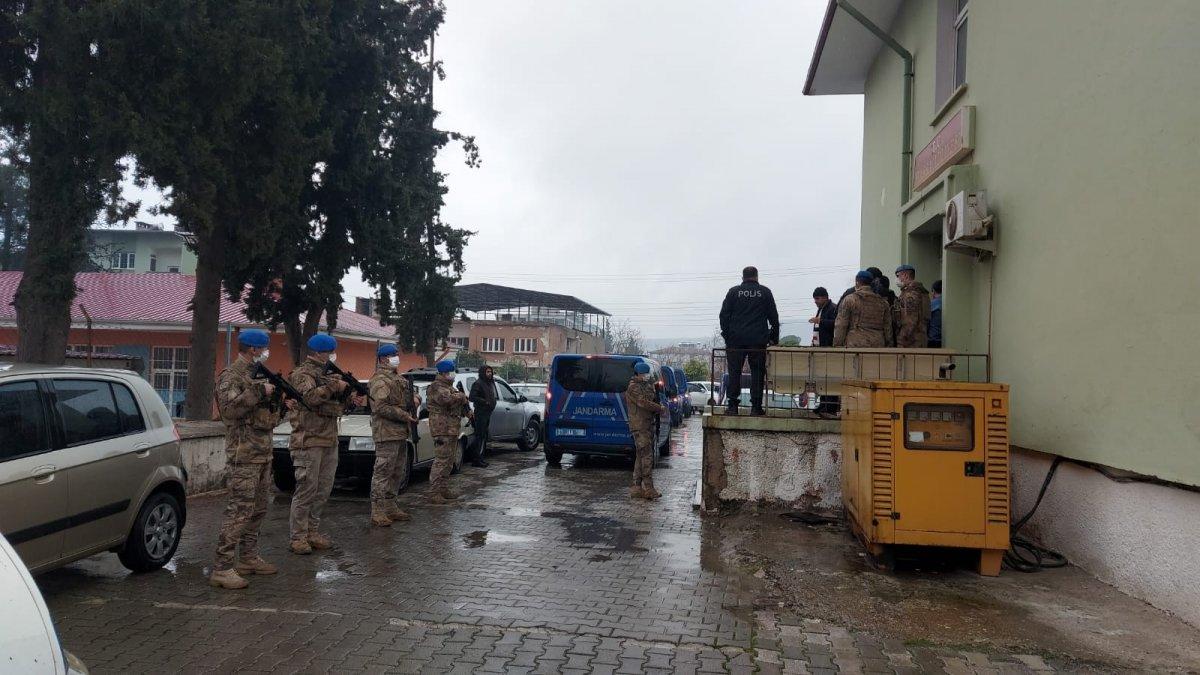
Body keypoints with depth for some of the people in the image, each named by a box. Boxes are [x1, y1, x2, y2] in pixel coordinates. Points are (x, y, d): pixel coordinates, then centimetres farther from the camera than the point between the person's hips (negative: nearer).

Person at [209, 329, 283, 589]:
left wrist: (274, 399, 7)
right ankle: (222, 568, -9)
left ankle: (248, 558, 25)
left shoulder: (256, 375, 19)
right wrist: (259, 392, -23)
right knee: (240, 510, -12)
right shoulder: (231, 377, -9)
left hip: (263, 453, 9)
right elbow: (229, 408, -25)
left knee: (259, 508, 14)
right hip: (244, 455, -9)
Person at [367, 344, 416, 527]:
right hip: (387, 434, -10)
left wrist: (413, 399, 11)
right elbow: (380, 407, -20)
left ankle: (390, 507, 24)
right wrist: (405, 416, -19)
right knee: (382, 473, -8)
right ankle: (377, 512, -5)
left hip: (400, 433, 10)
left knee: (397, 473, 15)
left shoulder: (397, 378, 20)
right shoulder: (380, 380, -11)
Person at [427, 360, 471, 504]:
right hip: (442, 428, -11)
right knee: (441, 461, -12)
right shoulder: (437, 386, -11)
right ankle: (434, 493, -12)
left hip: (452, 429, 11)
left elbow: (456, 404, 29)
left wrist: (466, 411, 9)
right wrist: (461, 396, -14)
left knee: (448, 461, 16)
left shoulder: (449, 386, 22)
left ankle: (444, 490, 24)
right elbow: (445, 399, -31)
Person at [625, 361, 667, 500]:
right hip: (640, 427, -10)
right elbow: (644, 403, -19)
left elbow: (653, 401, 19)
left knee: (641, 457, 10)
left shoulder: (645, 386, 21)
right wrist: (661, 408, -11)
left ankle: (637, 488, 14)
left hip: (648, 425, 10)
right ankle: (649, 489, -9)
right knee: (647, 457, -11)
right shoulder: (633, 388, -10)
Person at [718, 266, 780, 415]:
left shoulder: (733, 291, 6)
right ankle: (756, 406, 1)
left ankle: (732, 405, 2)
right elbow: (773, 317, 7)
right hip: (758, 340, 0)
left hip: (736, 340, 0)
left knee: (734, 372, 4)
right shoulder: (765, 292, 6)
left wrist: (726, 335, 9)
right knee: (757, 372, 4)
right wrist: (774, 338, 13)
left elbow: (724, 315, 3)